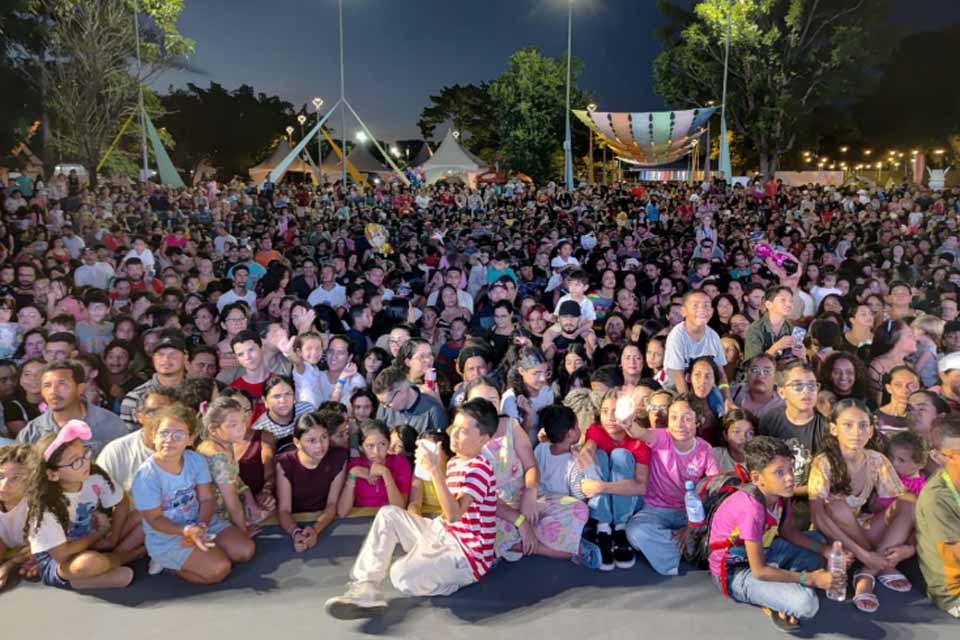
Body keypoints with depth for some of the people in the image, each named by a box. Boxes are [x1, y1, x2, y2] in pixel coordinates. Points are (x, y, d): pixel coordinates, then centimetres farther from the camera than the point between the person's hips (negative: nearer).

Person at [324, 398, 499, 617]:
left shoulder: (480, 468, -18)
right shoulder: (454, 462, 10)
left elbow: (454, 514, -31)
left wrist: (435, 471, -35)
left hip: (468, 554, -10)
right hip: (444, 535, 10)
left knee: (402, 575, -31)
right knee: (389, 515, 2)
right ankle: (365, 586, -5)